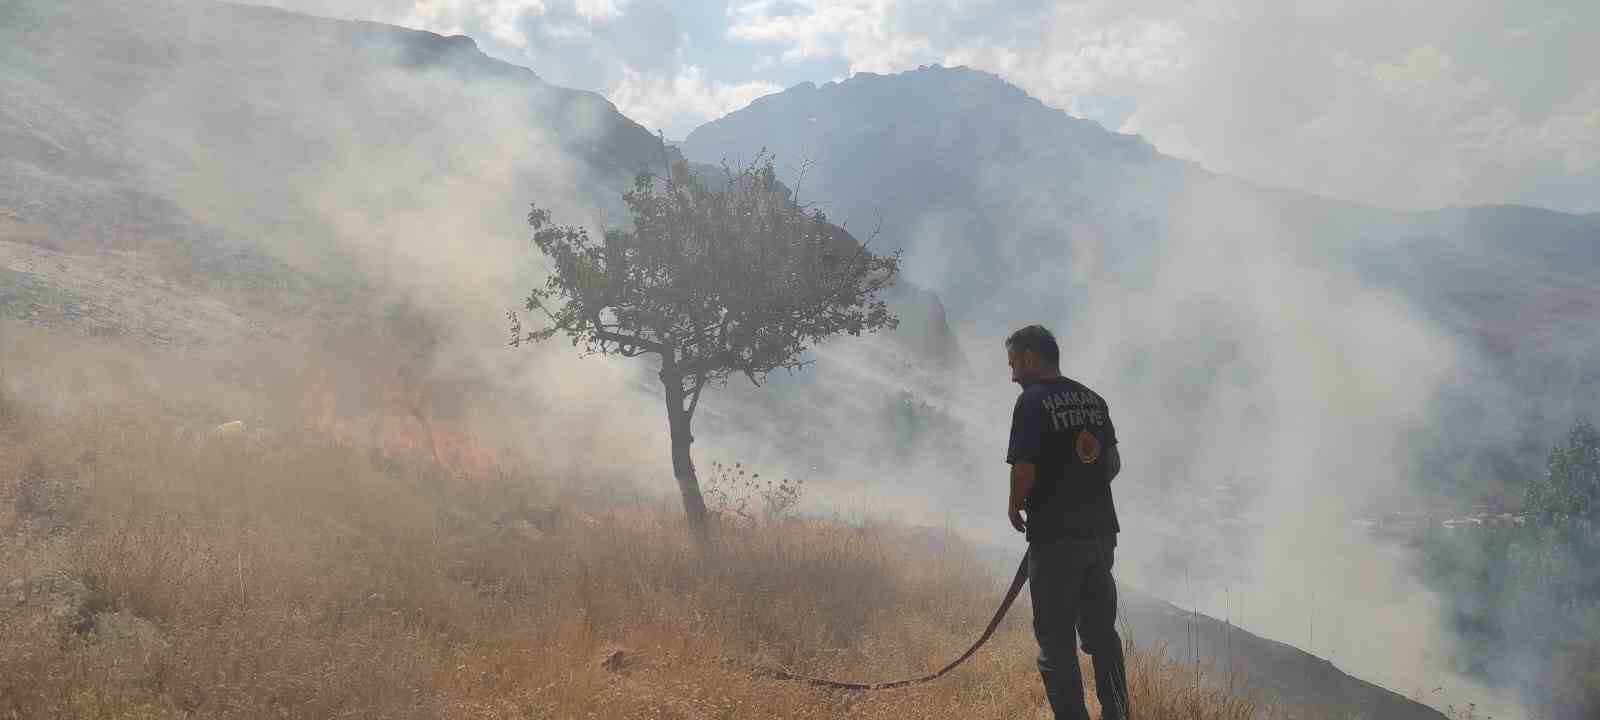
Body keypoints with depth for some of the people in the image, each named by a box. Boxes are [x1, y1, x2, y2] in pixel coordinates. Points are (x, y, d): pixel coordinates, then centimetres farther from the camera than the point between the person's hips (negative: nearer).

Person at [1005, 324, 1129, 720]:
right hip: (1101, 528, 7)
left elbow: (1024, 469, -19)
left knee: (1056, 639, 2)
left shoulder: (1033, 402, -12)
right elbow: (1113, 463, 15)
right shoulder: (1093, 399, 10)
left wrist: (1015, 507, -2)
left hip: (1056, 535, -7)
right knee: (1101, 631, 17)